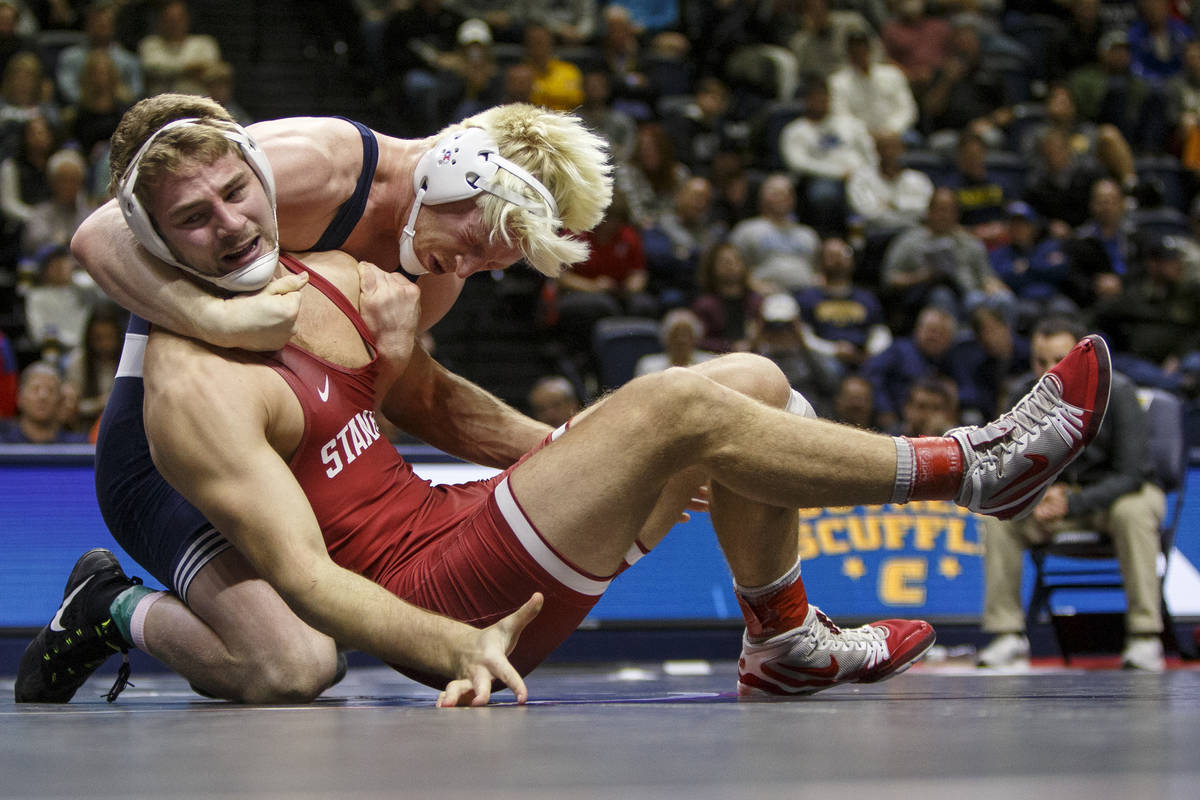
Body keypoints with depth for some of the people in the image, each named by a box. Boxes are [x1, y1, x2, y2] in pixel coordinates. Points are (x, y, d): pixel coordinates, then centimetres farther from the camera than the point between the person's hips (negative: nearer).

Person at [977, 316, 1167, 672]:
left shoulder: (1116, 392, -21)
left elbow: (1130, 476, -25)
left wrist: (1071, 504, -37)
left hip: (1116, 492, -4)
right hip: (1063, 492, 4)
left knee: (1132, 511, -38)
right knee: (999, 510, -20)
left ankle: (1144, 637, -33)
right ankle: (1008, 635, -16)